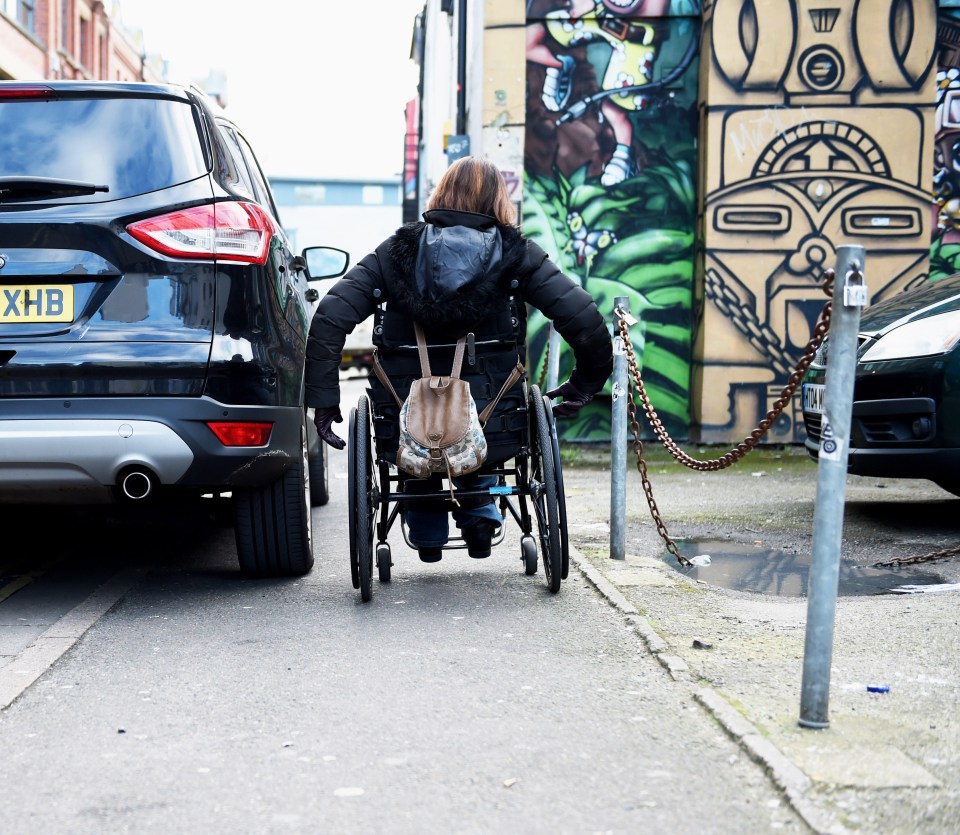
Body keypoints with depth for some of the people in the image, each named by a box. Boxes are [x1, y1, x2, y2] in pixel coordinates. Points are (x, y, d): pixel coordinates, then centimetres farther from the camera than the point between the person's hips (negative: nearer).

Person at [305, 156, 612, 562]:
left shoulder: (397, 251, 2)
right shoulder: (516, 254, -2)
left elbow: (329, 318, -8)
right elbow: (586, 321, -10)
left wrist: (323, 398, -5)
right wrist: (586, 381, 7)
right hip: (492, 433, 0)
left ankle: (426, 531, 39)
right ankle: (479, 513, 32)